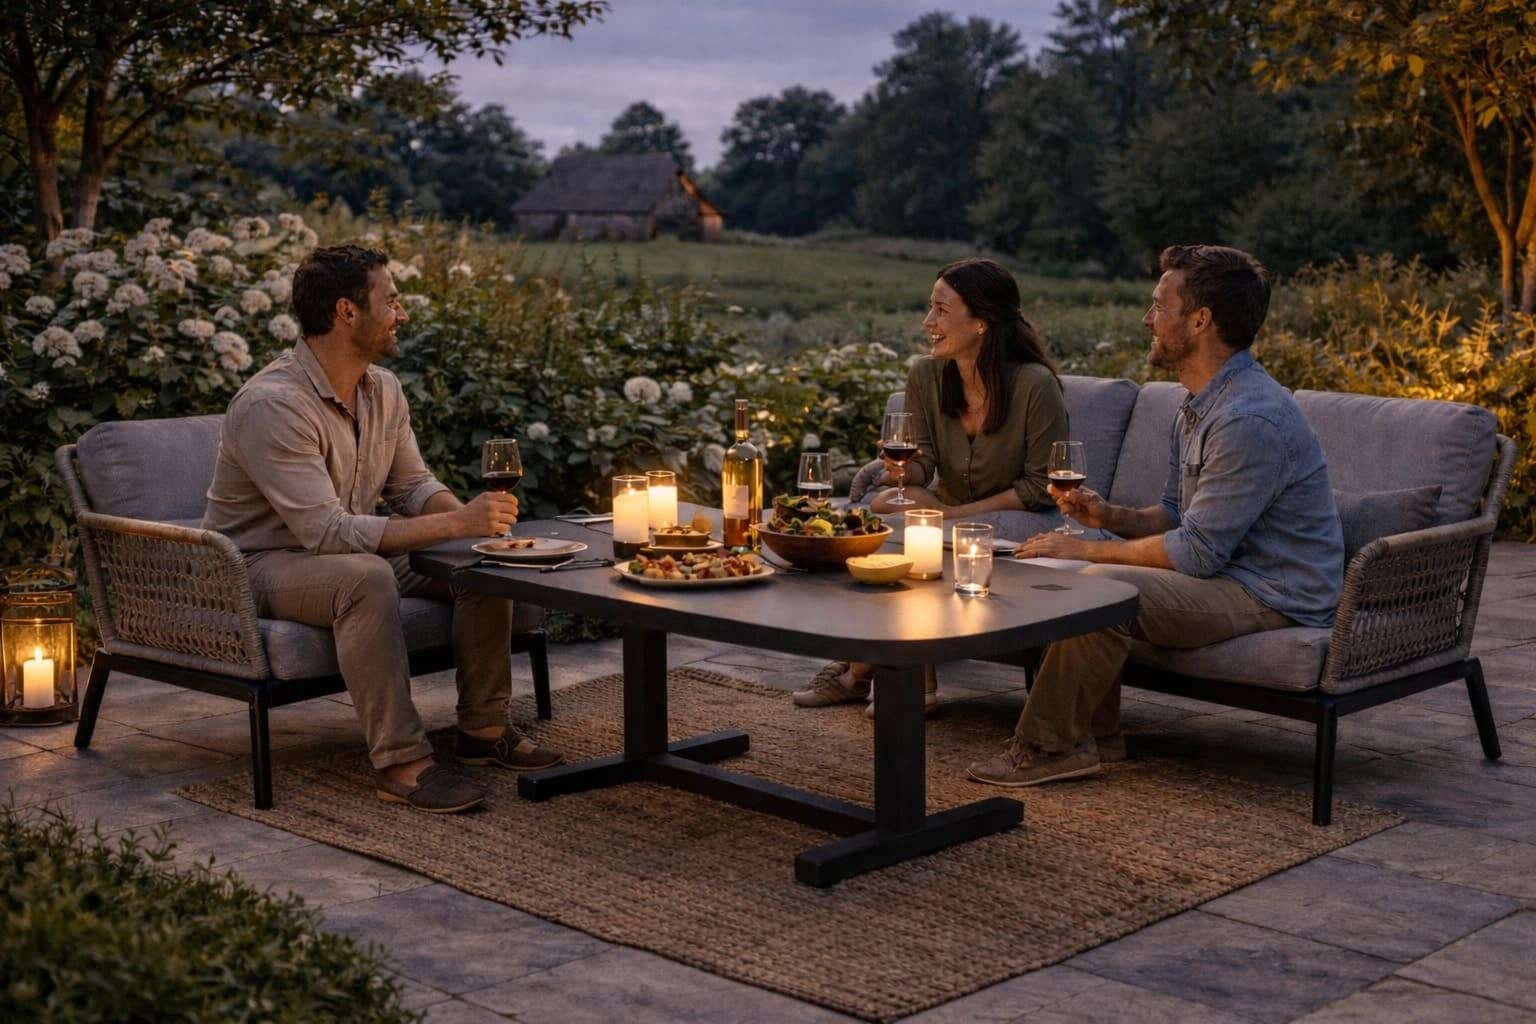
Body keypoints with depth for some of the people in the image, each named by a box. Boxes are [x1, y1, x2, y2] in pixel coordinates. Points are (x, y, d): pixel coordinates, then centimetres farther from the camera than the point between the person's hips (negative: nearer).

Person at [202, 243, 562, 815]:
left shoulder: (382, 389, 1)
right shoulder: (272, 403, -27)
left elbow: (413, 485, 10)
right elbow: (326, 531, -34)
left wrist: (470, 515, -14)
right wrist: (456, 523, -36)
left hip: (349, 550, 8)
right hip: (260, 567, -8)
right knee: (366, 577, -39)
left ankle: (483, 728, 1)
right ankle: (402, 762, -34)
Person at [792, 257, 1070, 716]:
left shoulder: (1034, 385, -18)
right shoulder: (926, 375, -3)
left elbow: (1041, 487, -14)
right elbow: (924, 462, -1)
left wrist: (957, 514, -20)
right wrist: (905, 470, -26)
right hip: (948, 514, 5)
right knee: (882, 507, -26)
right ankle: (858, 668, -19)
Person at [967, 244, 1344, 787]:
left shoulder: (1251, 419, -24)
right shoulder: (1199, 406, 11)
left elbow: (1196, 552, -23)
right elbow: (1175, 514, 20)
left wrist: (1090, 549, -14)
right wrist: (1109, 516, -1)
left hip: (1275, 598, -10)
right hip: (1229, 574, 10)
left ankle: (1048, 746, -12)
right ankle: (1095, 734, 8)